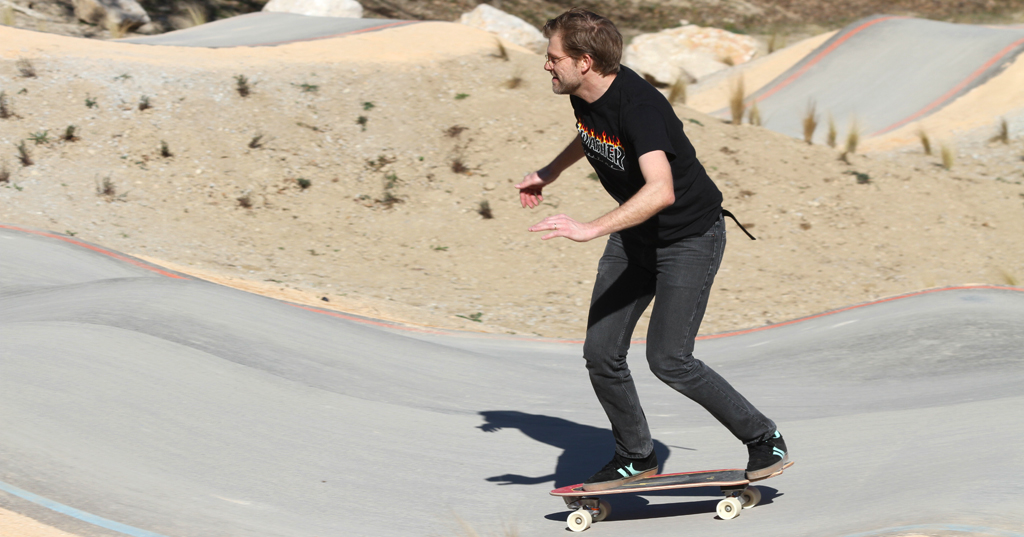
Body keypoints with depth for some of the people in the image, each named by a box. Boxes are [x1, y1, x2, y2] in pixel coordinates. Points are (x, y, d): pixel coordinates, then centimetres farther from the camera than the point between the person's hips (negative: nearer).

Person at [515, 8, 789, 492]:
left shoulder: (639, 106, -33)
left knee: (668, 360, -11)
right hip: (634, 236, 8)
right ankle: (635, 458, 20)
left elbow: (660, 191, -48)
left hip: (691, 236, -8)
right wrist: (549, 174, 25)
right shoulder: (584, 94, -6)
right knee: (601, 353, 0)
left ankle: (764, 440, 8)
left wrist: (591, 229, -55)